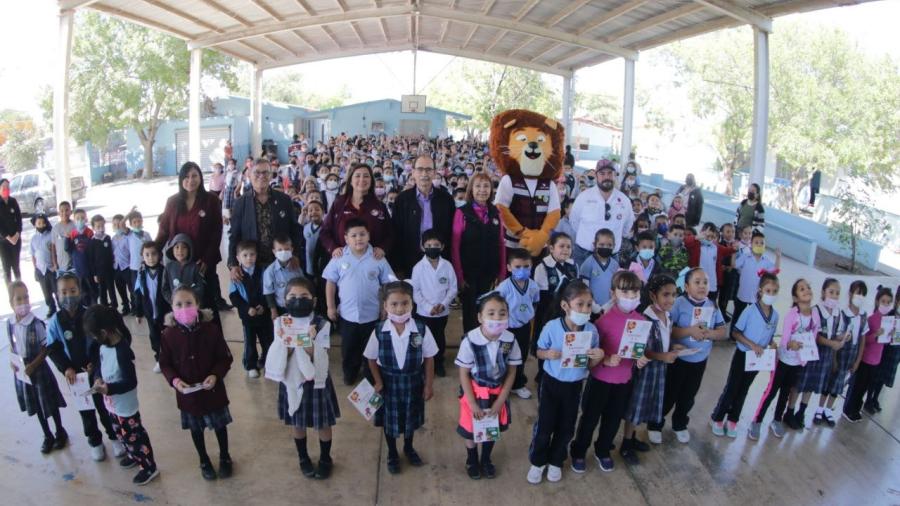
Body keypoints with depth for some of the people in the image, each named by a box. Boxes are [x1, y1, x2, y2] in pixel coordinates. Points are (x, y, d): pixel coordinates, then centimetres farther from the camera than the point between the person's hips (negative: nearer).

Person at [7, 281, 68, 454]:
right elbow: (12, 346, 7)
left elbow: (46, 348, -14)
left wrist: (33, 365, -20)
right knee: (36, 406, 18)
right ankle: (48, 436, 35)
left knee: (50, 403, 11)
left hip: (39, 370, -4)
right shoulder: (9, 324, -7)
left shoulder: (36, 324, -22)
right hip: (22, 372, 5)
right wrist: (12, 361, -8)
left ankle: (60, 432, 32)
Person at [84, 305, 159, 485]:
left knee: (134, 436, 9)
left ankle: (149, 467, 26)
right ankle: (133, 455, 52)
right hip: (112, 403, 9)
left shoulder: (123, 352, -33)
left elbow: (131, 382, -29)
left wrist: (108, 388, -31)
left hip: (125, 406, -9)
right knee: (122, 434, 28)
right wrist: (97, 378, -8)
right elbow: (99, 362, 10)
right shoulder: (103, 345, -7)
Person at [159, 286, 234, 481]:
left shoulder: (211, 329, -17)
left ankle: (225, 458, 42)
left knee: (219, 425, 17)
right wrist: (174, 380, -18)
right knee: (195, 428, 20)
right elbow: (165, 363, -2)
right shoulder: (168, 334, -13)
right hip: (186, 392, 1)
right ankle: (204, 461, 43)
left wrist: (215, 375, -24)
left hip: (213, 389, -1)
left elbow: (225, 358, -9)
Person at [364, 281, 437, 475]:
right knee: (389, 419, 18)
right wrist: (378, 382, -9)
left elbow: (429, 358, -9)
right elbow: (372, 359, -5)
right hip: (389, 381, 0)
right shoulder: (379, 331, -18)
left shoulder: (421, 330, -19)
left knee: (411, 417, 22)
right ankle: (392, 454, 43)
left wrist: (429, 385, -4)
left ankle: (409, 448, 51)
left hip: (413, 381, 1)